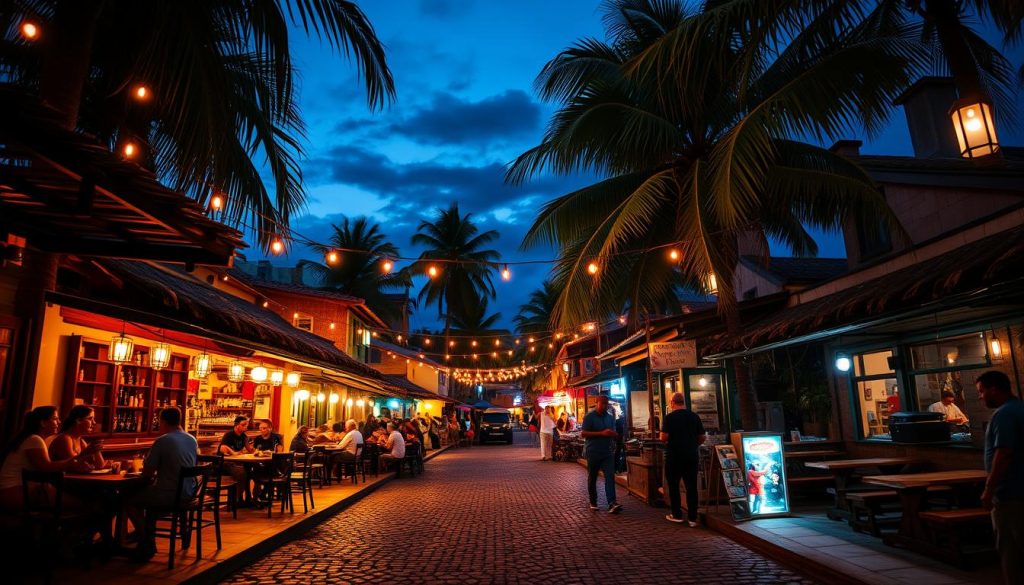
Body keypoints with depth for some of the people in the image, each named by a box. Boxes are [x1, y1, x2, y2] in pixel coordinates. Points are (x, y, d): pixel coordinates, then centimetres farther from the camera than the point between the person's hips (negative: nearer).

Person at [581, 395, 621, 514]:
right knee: (592, 478, 8)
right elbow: (584, 433, -13)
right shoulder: (590, 416, -6)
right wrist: (602, 433, -20)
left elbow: (615, 434, 16)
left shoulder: (610, 417, 10)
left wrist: (613, 434, -11)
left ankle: (612, 504, -14)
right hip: (593, 452, -3)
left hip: (608, 452, 3)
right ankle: (593, 502, 24)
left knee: (610, 477, -9)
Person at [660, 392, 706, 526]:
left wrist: (660, 437, 7)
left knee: (673, 485, 10)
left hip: (674, 456, -3)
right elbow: (703, 437, 5)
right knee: (691, 486, 6)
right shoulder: (695, 416, 2)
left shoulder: (670, 417, -11)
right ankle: (692, 518, 8)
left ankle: (677, 515, 16)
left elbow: (664, 437, -15)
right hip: (691, 456, 4)